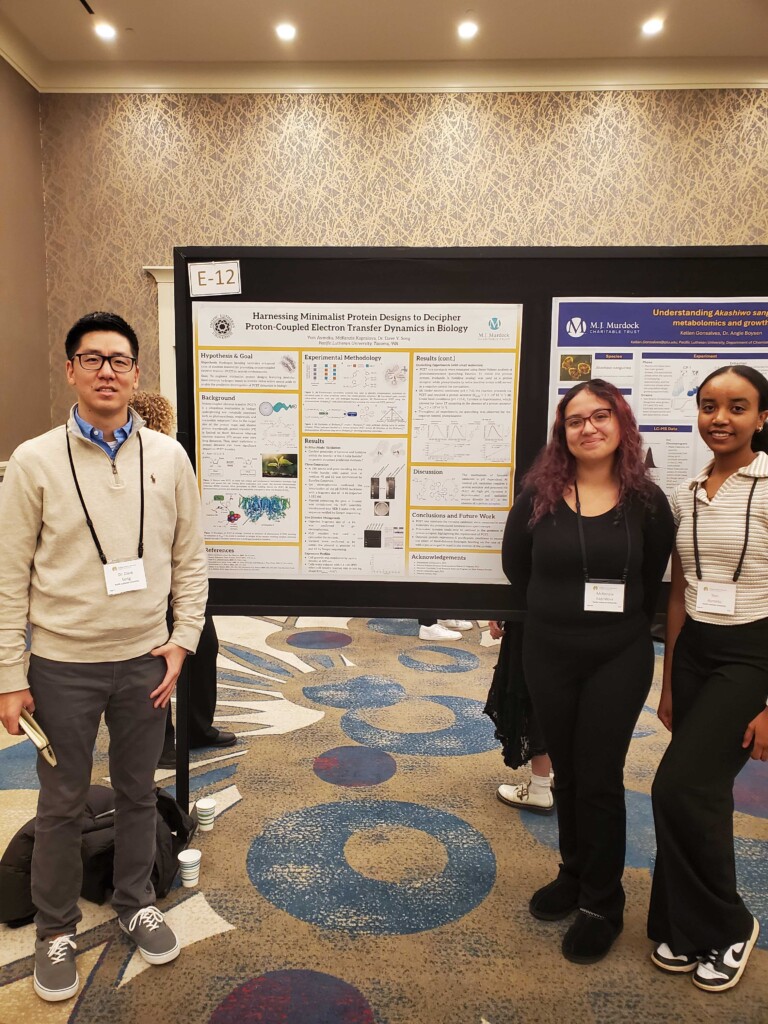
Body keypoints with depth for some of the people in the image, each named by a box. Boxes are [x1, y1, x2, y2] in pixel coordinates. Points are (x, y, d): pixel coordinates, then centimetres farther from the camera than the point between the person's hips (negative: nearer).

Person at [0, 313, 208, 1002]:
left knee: (139, 792, 19)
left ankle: (135, 903, 44)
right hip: (62, 666, -2)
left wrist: (183, 640, -3)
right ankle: (56, 928, 40)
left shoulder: (169, 458, -2)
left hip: (146, 661, 2)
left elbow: (190, 559, 3)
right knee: (62, 804, 15)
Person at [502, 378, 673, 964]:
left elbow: (652, 581, 4)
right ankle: (575, 875, 38)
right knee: (567, 772, 16)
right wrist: (549, 614, 8)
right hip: (548, 655, 2)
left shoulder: (645, 501, -6)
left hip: (618, 658, -2)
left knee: (599, 777, 5)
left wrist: (622, 624, 4)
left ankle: (603, 904, 25)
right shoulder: (539, 496, -5)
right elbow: (515, 564, 7)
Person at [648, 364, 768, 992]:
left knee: (680, 787, -7)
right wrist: (668, 684, 12)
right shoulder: (686, 496, 6)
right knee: (703, 792, 13)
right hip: (693, 652, 5)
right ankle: (688, 926, 32)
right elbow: (678, 594, 10)